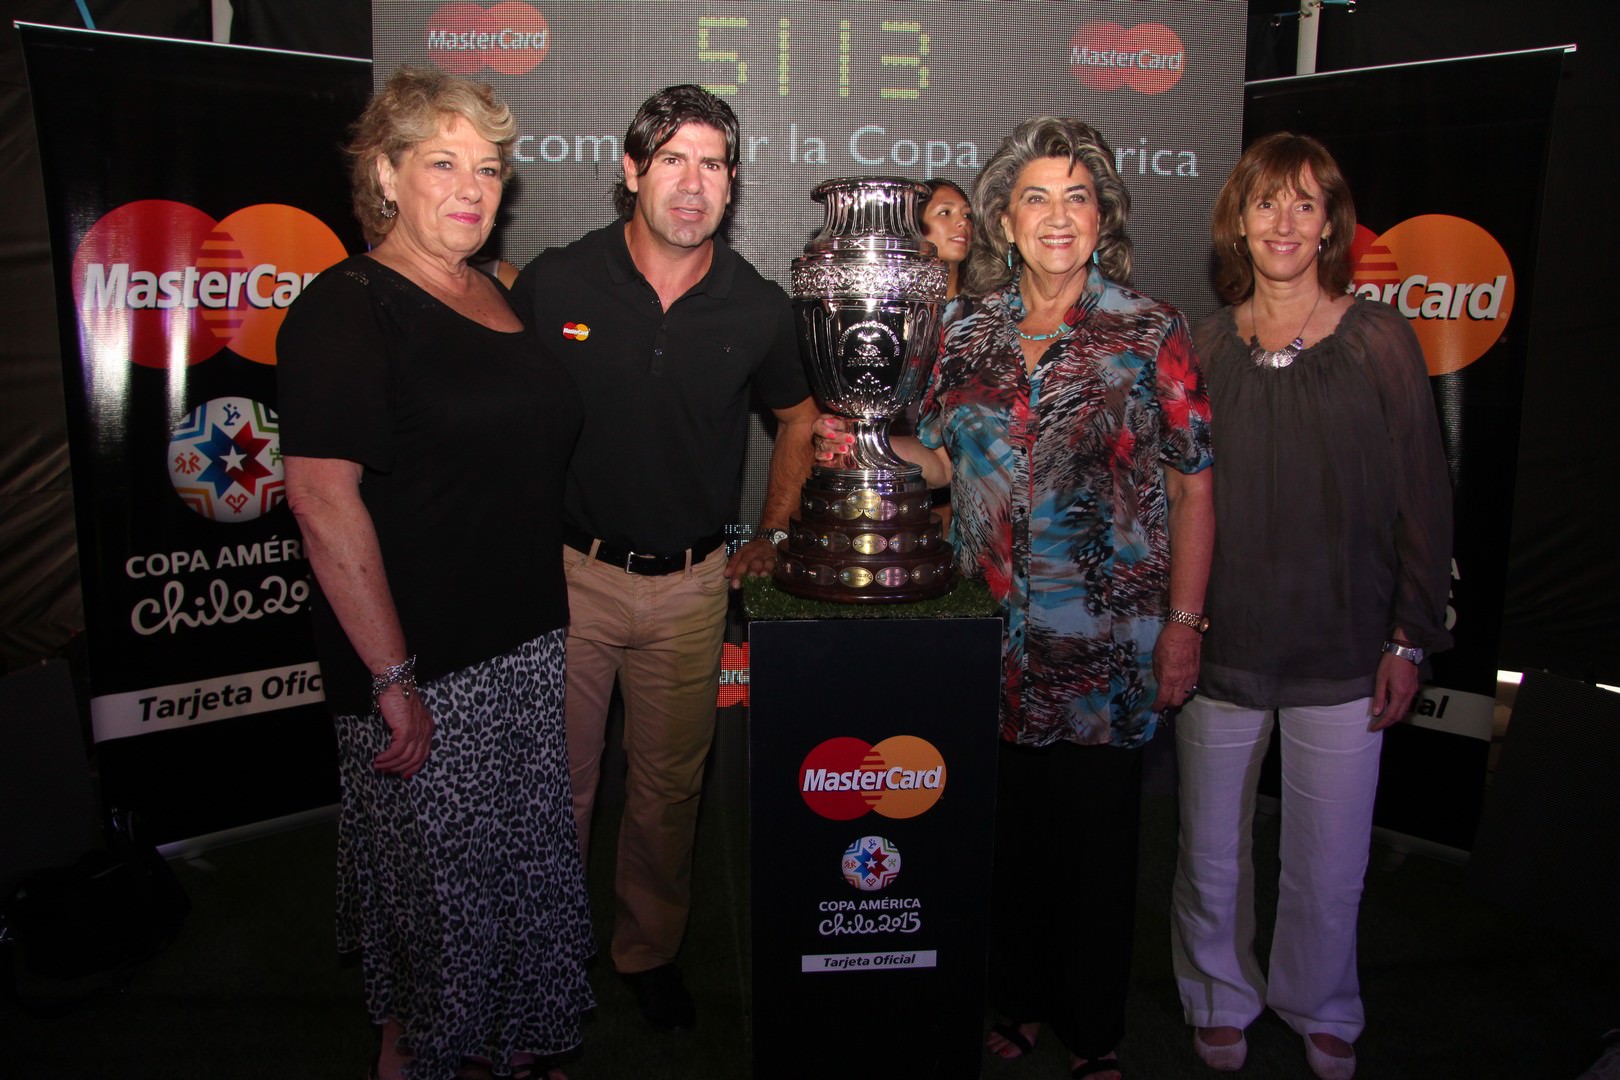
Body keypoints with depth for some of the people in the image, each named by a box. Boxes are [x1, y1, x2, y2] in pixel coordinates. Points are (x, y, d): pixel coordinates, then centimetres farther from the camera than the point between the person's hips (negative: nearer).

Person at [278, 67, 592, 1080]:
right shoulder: (347, 308, -12)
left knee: (533, 860, 16)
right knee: (444, 875, 7)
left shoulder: (502, 295, 12)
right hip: (421, 661, -7)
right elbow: (324, 499, -20)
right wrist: (392, 679, -21)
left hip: (529, 642, 7)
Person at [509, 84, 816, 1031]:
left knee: (670, 789, 15)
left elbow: (798, 418, 14)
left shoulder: (759, 308, -2)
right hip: (567, 572, -1)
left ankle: (651, 951, 37)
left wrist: (773, 539, 10)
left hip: (691, 585, 2)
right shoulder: (554, 282, -6)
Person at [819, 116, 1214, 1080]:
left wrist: (1183, 624, -5)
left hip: (1108, 644, -2)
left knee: (1097, 837, 9)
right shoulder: (970, 329, 6)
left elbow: (1194, 489, -2)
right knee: (1007, 826, 13)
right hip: (994, 637, 3)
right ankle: (1019, 1002, 36)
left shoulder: (1151, 333, -4)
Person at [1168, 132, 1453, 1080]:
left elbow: (1424, 497, 0)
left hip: (1343, 650, -1)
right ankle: (1222, 999, 38)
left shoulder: (1380, 338, -2)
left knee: (1330, 861, 11)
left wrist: (1411, 638, -2)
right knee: (1211, 850, 12)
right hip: (1221, 645, 1)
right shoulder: (1206, 344, 2)